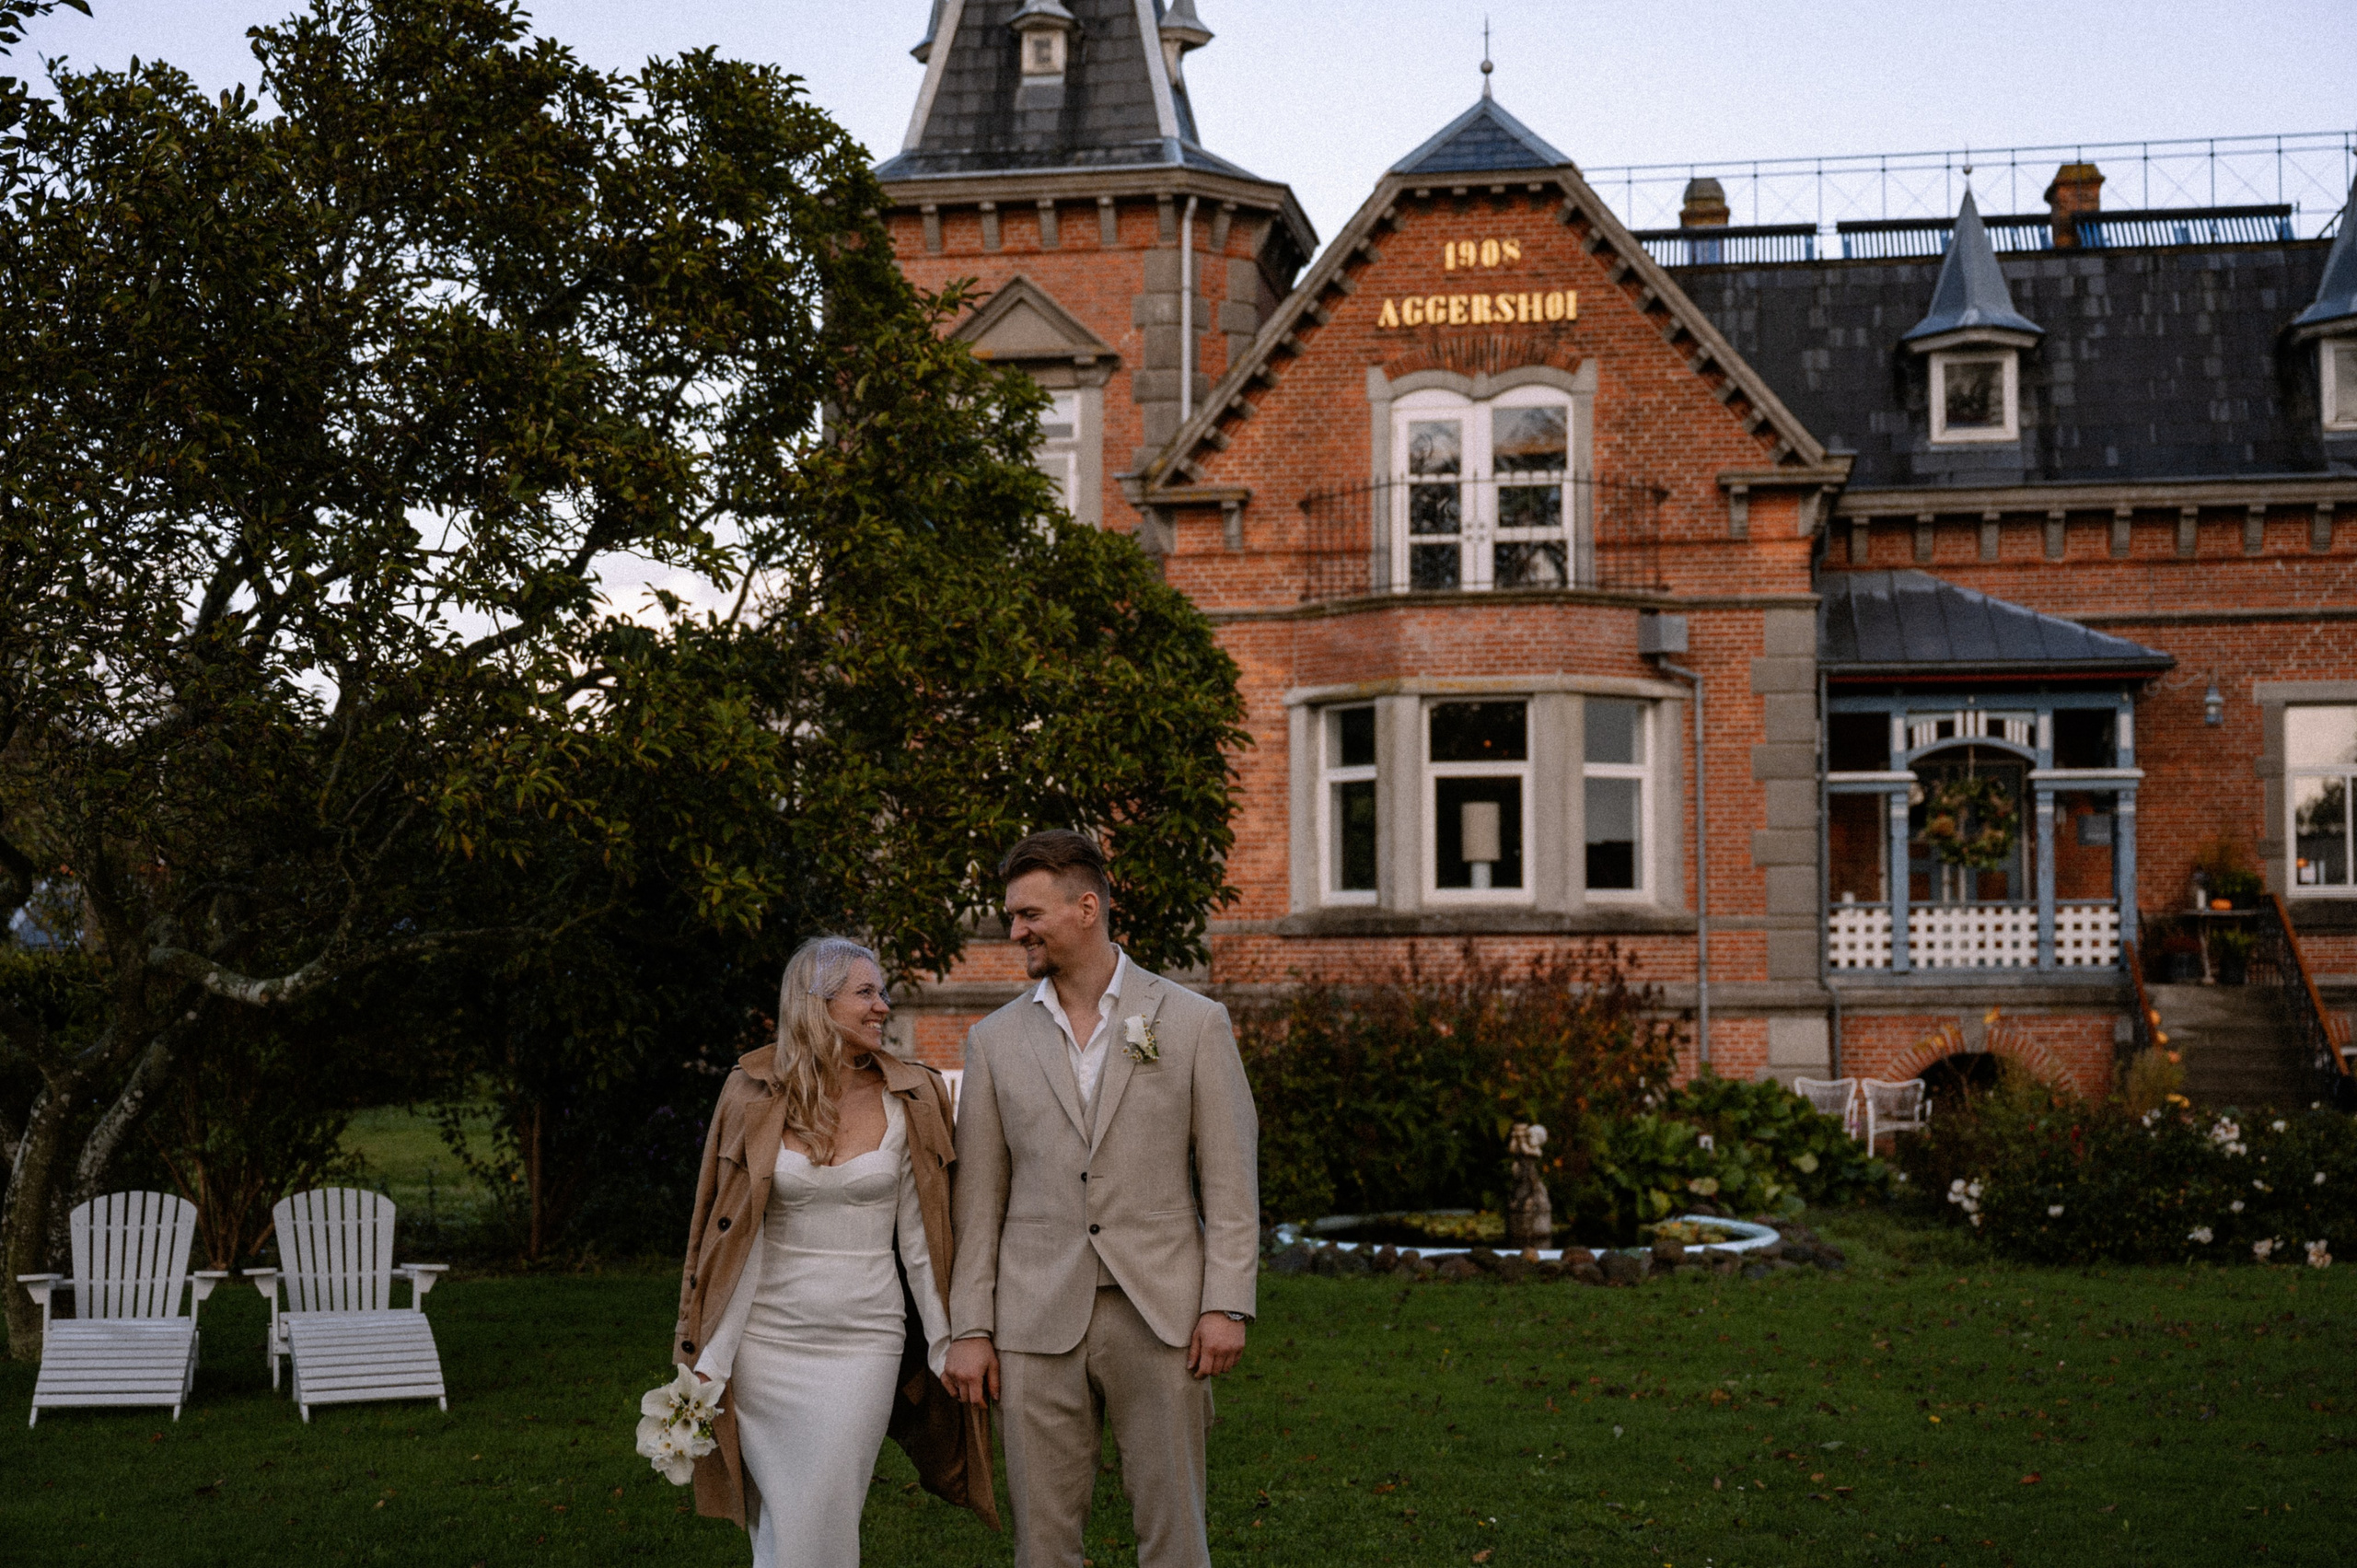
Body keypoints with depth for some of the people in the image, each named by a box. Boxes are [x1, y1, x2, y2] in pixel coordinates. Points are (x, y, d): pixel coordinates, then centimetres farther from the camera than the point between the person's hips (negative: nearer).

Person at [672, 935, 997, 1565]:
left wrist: (950, 1349, 2)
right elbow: (735, 1240, 2)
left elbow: (919, 1239, 4)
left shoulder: (907, 1100, 0)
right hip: (767, 1340, 0)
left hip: (863, 1343, 0)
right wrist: (707, 1360, -2)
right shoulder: (756, 1094, -1)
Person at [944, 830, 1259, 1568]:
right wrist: (968, 1329, 3)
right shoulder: (994, 1041, 9)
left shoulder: (1194, 1022, 3)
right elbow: (979, 1200, 8)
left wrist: (1227, 1305, -7)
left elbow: (1230, 1177, 1)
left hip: (1159, 1315, -2)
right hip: (1037, 1323, 2)